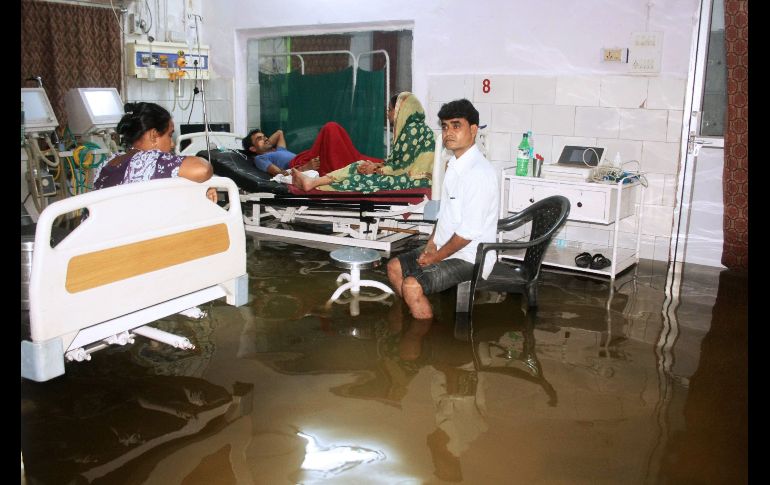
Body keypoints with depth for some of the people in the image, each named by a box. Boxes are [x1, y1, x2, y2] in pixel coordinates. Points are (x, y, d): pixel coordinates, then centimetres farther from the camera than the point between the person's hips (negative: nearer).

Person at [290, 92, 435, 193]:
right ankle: (314, 181, -14)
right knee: (361, 166, -3)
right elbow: (395, 159, 14)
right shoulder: (408, 128, 15)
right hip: (407, 174, 9)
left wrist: (376, 169, -10)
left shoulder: (414, 128, -15)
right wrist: (377, 165, -2)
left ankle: (315, 185, -22)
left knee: (370, 179, -21)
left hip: (417, 179, -9)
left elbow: (402, 164, -18)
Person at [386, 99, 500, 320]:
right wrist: (432, 243, 3)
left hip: (469, 258, -10)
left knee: (412, 286, -24)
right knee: (394, 267, 14)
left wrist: (437, 257, -14)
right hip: (445, 247, 10)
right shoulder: (454, 164, 7)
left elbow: (468, 232, -25)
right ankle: (419, 317, 25)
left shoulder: (478, 172, -24)